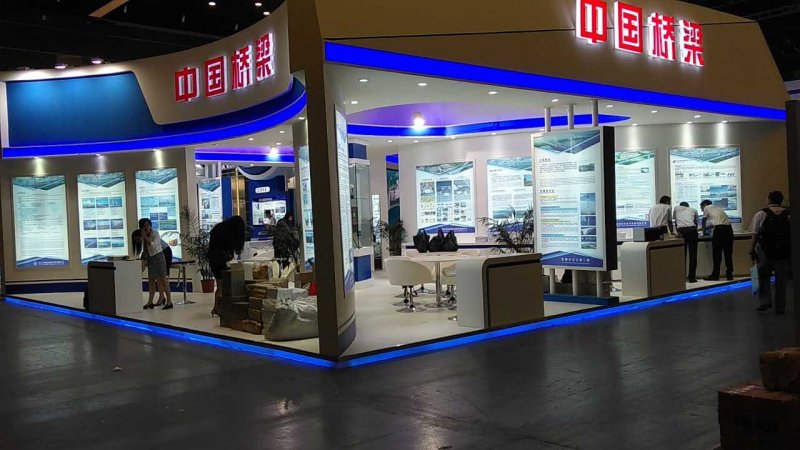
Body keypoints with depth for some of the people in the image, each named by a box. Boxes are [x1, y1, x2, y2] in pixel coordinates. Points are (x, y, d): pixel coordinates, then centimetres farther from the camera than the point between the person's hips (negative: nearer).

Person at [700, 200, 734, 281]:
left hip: (719, 229, -6)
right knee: (728, 253, 9)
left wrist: (704, 228, 39)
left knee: (717, 253, -1)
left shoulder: (707, 208, 11)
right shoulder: (718, 207, 28)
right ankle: (729, 275, 11)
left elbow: (704, 221, 20)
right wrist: (706, 227, 46)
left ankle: (715, 275, 0)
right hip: (729, 228, 6)